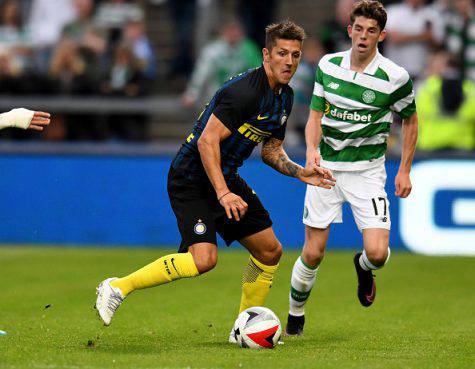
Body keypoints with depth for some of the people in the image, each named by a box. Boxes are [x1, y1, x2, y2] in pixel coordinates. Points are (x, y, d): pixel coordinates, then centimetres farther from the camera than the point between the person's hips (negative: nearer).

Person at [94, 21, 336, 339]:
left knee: (270, 251, 8)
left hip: (226, 178, 10)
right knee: (204, 259, -24)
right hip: (192, 179, -10)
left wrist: (300, 172, 3)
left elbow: (271, 150, 19)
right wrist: (222, 193, -32)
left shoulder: (284, 97, 8)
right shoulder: (245, 90, -22)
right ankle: (118, 288, -11)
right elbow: (207, 140, -27)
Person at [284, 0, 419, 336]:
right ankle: (296, 315, 23)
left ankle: (364, 268, 22)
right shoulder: (328, 65, -1)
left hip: (367, 170, -2)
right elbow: (316, 116, 5)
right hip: (326, 166, 2)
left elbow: (410, 120, 6)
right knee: (313, 254, -1)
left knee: (378, 252, -16)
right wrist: (311, 149, -15)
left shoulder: (396, 77, -9)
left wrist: (405, 170, 4)